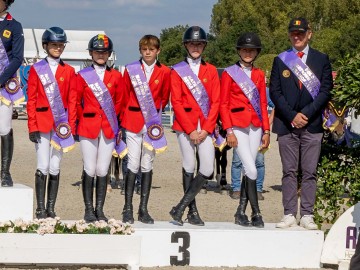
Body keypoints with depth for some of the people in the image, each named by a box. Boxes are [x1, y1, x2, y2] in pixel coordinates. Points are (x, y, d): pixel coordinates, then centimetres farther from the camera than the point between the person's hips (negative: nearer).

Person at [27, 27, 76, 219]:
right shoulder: (36, 69, 2)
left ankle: (51, 208, 9)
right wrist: (32, 127, -6)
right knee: (43, 166, -6)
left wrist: (71, 125, 2)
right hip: (42, 122, -2)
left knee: (55, 167, 4)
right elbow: (31, 100, 0)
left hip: (61, 123, 2)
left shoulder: (68, 71, 9)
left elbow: (72, 100, 10)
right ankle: (40, 208, 0)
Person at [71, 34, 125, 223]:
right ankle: (89, 209, 5)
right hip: (88, 127, -1)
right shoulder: (82, 76, 2)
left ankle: (99, 210, 8)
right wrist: (79, 123, 4)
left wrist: (116, 126, 7)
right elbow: (76, 103, 7)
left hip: (109, 128, 1)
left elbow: (119, 103, 11)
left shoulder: (116, 76, 7)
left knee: (103, 170, 2)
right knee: (90, 170, -2)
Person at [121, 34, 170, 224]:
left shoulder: (164, 72, 5)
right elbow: (124, 96, 8)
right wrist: (124, 118, 7)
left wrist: (154, 113, 9)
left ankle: (143, 209, 8)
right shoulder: (131, 70, 3)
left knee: (147, 166, 4)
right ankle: (127, 209, 0)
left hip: (153, 123, 1)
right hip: (133, 121, -1)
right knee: (133, 165, -4)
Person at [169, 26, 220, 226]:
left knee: (208, 169, -8)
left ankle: (180, 208, -1)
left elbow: (215, 102, 5)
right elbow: (176, 102, -3)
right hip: (185, 125, -2)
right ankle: (192, 211, 8)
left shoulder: (211, 70, 10)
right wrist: (190, 130, -11)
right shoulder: (178, 71, 4)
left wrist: (206, 128, -7)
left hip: (205, 127, 2)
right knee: (189, 167, -1)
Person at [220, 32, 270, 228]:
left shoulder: (259, 75, 13)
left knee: (248, 170, 3)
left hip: (256, 127, 5)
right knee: (251, 170, -13)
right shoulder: (229, 73, 0)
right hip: (238, 127, -5)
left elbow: (263, 104, 14)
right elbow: (223, 104, -3)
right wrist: (229, 130, -11)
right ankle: (256, 214, -8)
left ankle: (241, 213, 10)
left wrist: (266, 130, 8)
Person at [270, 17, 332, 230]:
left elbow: (326, 90, 1)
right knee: (289, 172, 2)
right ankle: (290, 215, 3)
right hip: (287, 124, 1)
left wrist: (306, 114, -9)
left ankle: (307, 215, 1)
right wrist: (292, 116, -8)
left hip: (312, 124, -1)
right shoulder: (280, 61, 11)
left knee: (310, 172, -1)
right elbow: (275, 92, 4)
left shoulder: (322, 59, 8)